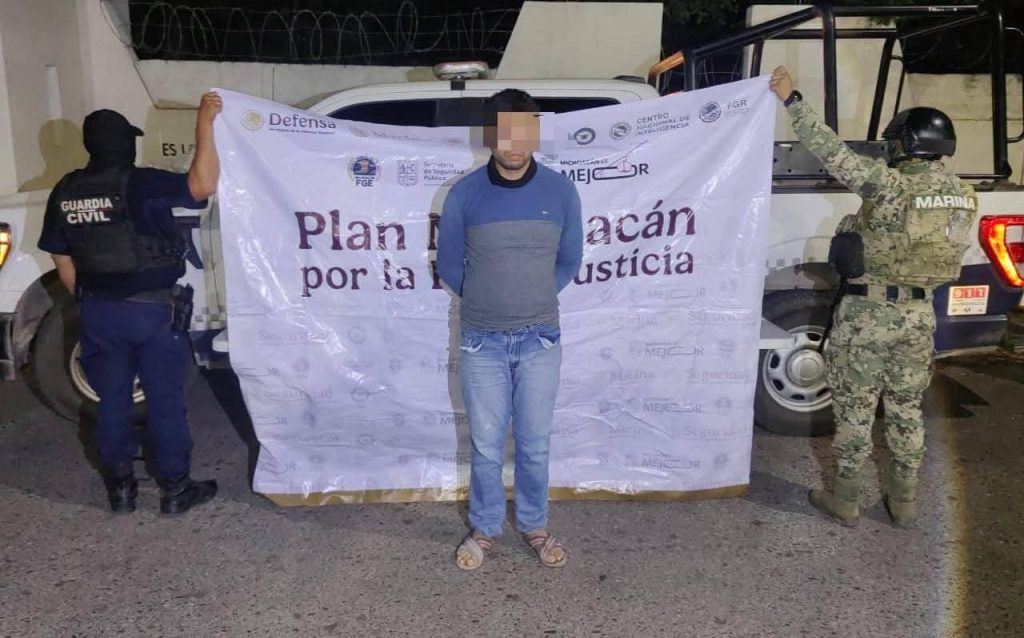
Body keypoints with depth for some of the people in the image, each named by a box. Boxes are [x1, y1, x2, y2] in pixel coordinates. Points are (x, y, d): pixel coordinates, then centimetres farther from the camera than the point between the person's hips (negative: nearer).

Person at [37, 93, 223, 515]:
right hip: (152, 309, -5)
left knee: (112, 398, 15)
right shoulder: (140, 184, -15)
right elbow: (202, 186, -28)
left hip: (98, 311, 5)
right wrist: (205, 125, -24)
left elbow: (63, 262, 9)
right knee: (165, 399, 6)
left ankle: (120, 486, 24)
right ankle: (175, 488, 14)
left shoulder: (65, 192, 4)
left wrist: (89, 303, 20)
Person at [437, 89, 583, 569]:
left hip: (540, 339, 1)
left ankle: (534, 525, 33)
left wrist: (535, 301, 3)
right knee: (486, 444, 10)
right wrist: (486, 299, 5)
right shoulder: (464, 194, -7)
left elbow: (569, 262, 8)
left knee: (534, 443, 12)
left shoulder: (560, 191, -4)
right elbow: (448, 265, 5)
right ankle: (484, 529, 30)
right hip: (482, 341, 0)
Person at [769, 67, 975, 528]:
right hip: (918, 314, 6)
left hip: (869, 312, -6)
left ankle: (845, 499, 17)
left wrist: (792, 101, -13)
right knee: (907, 408, 17)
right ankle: (903, 500, 27)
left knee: (855, 407, 6)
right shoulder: (964, 197, 4)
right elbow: (944, 255, 12)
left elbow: (834, 153, -19)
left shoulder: (891, 184, -17)